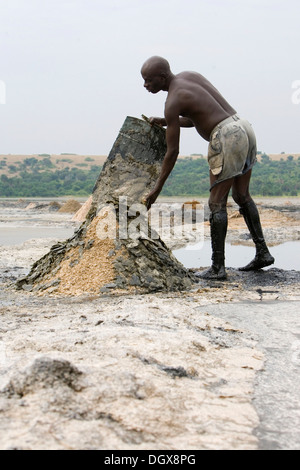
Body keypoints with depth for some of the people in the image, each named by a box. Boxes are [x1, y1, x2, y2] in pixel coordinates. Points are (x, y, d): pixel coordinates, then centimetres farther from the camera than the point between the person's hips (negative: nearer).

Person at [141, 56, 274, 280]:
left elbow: (173, 152, -7)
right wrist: (166, 122, 20)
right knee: (242, 196, 19)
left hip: (226, 138, -9)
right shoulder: (191, 75, 18)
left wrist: (157, 188, -1)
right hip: (244, 128, 9)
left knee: (217, 204, -2)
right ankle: (263, 252, 23)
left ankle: (218, 267, 1)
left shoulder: (173, 102, -8)